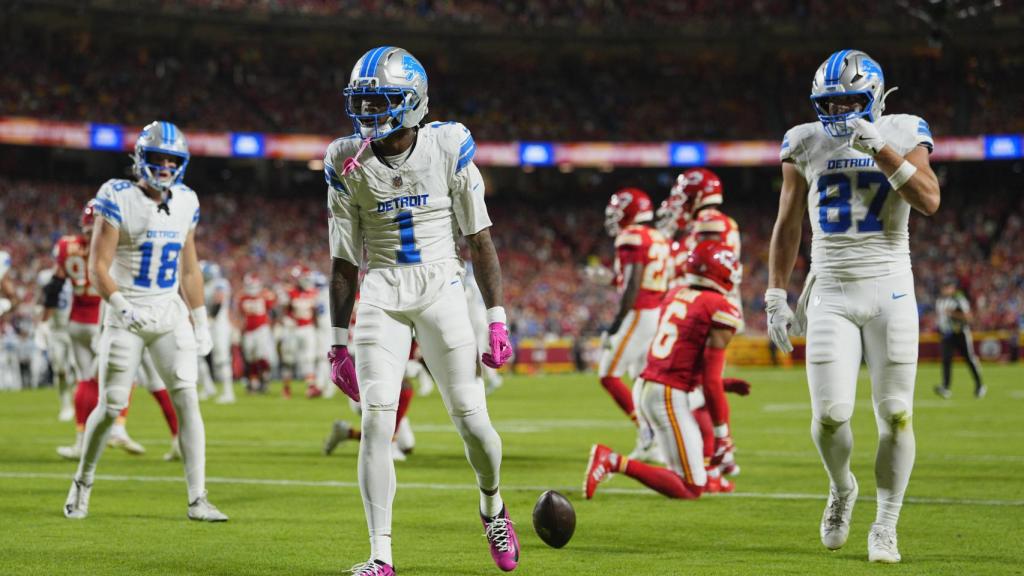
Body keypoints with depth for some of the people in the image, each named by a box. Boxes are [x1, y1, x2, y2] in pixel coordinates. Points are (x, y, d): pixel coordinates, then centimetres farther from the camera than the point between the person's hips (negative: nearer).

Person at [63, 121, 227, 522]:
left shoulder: (185, 203, 6)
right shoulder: (119, 200, -10)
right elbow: (97, 267, -12)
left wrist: (201, 324, 14)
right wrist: (123, 308, -26)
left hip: (171, 315, 4)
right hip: (127, 317, -4)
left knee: (188, 400, -8)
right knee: (110, 408, -1)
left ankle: (197, 500, -7)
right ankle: (83, 482, 24)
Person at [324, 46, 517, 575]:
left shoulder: (447, 148, -5)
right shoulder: (349, 165, -1)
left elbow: (479, 240, 1)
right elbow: (344, 261, 6)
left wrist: (496, 318, -2)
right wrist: (339, 342, 5)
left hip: (441, 289, -1)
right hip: (381, 295, 1)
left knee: (471, 418, -2)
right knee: (376, 419, -12)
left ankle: (492, 507, 30)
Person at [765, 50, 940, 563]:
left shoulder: (901, 135, 0)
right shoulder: (807, 145, 4)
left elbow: (929, 200, -15)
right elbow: (787, 228, 10)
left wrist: (880, 149, -20)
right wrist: (776, 298, 5)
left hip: (890, 289, -1)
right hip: (831, 294, 1)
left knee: (895, 415, -2)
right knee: (830, 416, -8)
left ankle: (885, 526, 12)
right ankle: (841, 489, 23)